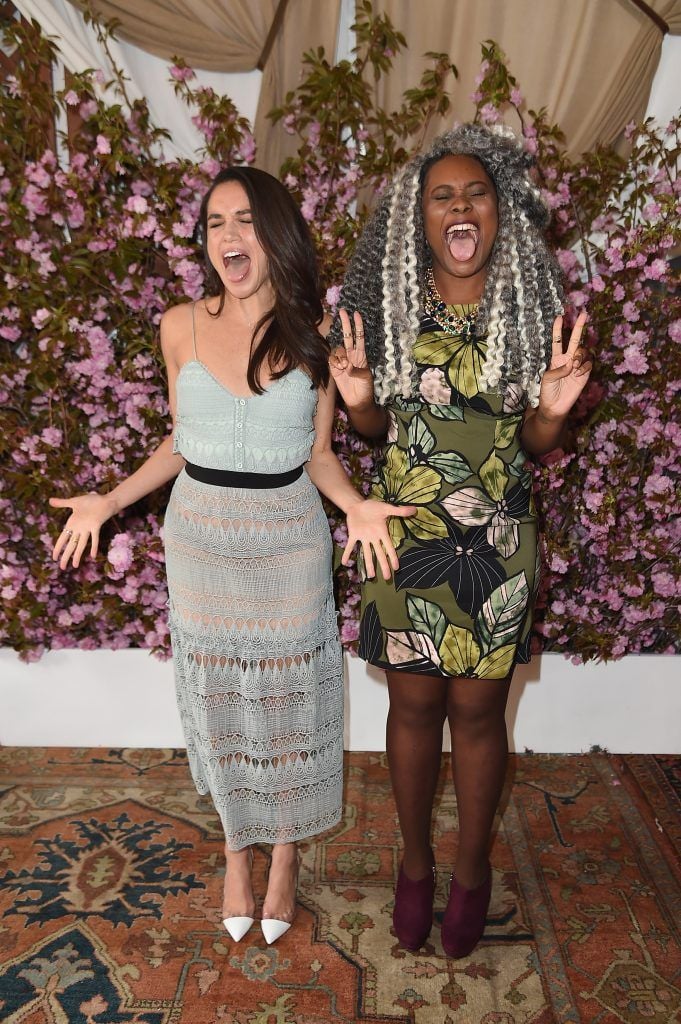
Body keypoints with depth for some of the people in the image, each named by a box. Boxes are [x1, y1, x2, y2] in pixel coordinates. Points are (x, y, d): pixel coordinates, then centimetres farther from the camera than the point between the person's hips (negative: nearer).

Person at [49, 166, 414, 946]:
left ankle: (284, 854, 36)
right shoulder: (181, 327, -3)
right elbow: (180, 444, 6)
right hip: (200, 537, 2)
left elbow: (319, 453, 1)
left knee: (286, 698, 10)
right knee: (215, 699, 13)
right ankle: (236, 849, 39)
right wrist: (109, 502, -2)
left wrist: (354, 506, -17)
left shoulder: (312, 336, -5)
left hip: (289, 539, -1)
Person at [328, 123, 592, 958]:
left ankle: (472, 870, 36)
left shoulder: (531, 306, -1)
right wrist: (360, 401, -14)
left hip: (495, 542, 0)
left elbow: (537, 445, 3)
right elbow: (377, 428, 7)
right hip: (403, 536, 1)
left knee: (477, 710, 10)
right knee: (413, 703, 12)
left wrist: (552, 410, -19)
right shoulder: (390, 302, -1)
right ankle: (415, 862, 36)